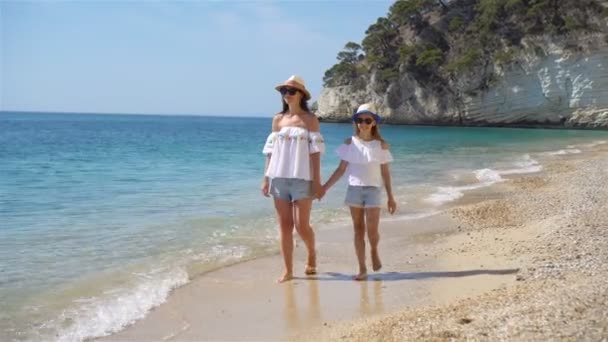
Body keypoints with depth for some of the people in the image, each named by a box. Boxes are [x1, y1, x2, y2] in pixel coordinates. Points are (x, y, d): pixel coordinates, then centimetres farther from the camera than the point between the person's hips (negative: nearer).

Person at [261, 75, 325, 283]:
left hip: (302, 178, -3)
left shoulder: (310, 119, 0)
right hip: (279, 178, 3)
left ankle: (312, 254, 25)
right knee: (284, 226, 5)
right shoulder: (278, 119, 9)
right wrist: (266, 178, 6)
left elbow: (315, 152, -4)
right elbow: (271, 151, 10)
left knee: (301, 225, -5)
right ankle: (288, 270, 12)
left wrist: (317, 181, -9)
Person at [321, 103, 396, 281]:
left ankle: (374, 251, 24)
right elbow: (341, 169, 4)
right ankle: (362, 269, 10)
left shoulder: (381, 145, 1)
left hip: (373, 190, -1)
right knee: (358, 229, 4)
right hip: (354, 189, 1)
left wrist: (391, 197, 3)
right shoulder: (350, 143, 3)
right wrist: (325, 186, -3)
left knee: (372, 230, -10)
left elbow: (385, 172, 4)